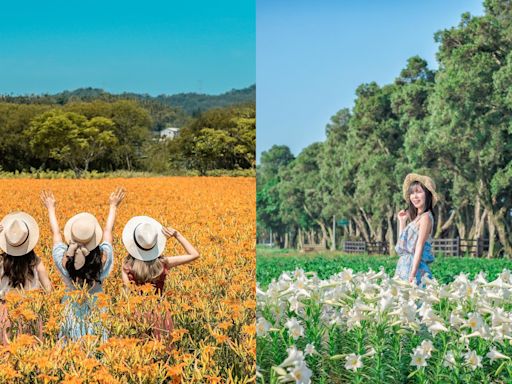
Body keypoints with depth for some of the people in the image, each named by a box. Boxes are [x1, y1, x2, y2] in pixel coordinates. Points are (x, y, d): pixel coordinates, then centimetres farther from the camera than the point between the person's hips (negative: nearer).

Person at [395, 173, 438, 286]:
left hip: (415, 267, -8)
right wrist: (402, 221, 19)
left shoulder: (425, 217, -7)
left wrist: (412, 274, -20)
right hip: (404, 266, 8)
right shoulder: (415, 218, 17)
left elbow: (419, 247, -14)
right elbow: (402, 245, 21)